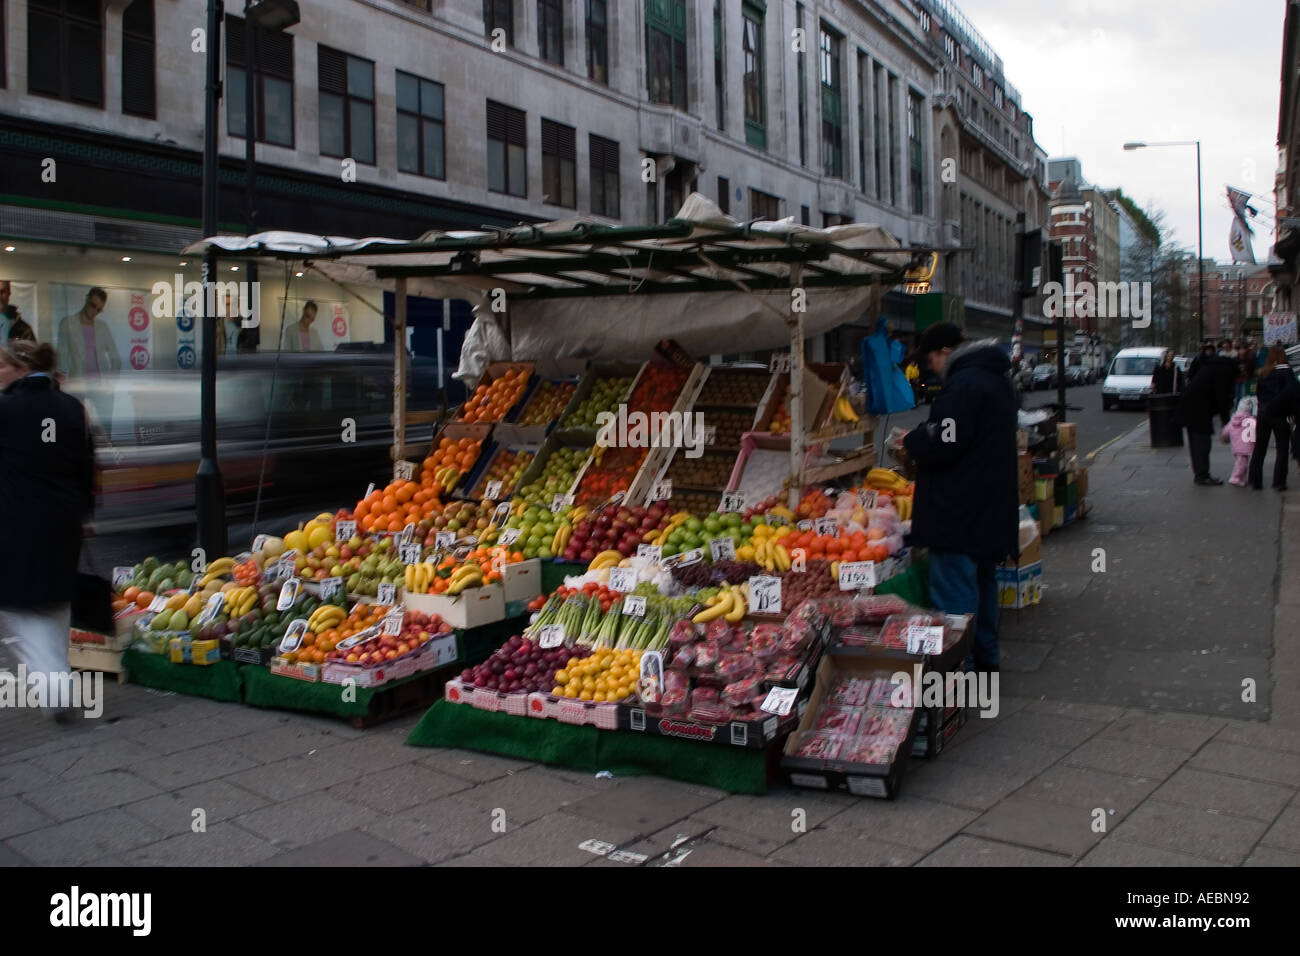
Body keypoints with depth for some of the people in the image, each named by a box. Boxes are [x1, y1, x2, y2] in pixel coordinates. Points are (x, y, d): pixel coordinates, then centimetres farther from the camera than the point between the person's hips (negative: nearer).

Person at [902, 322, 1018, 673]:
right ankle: (985, 656, 31)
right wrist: (920, 440, 18)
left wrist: (912, 441, -5)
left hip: (959, 509, -11)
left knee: (954, 585, -6)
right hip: (991, 503, 11)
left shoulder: (964, 384, -18)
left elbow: (945, 443, -24)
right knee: (983, 578, 20)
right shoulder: (995, 378, 15)